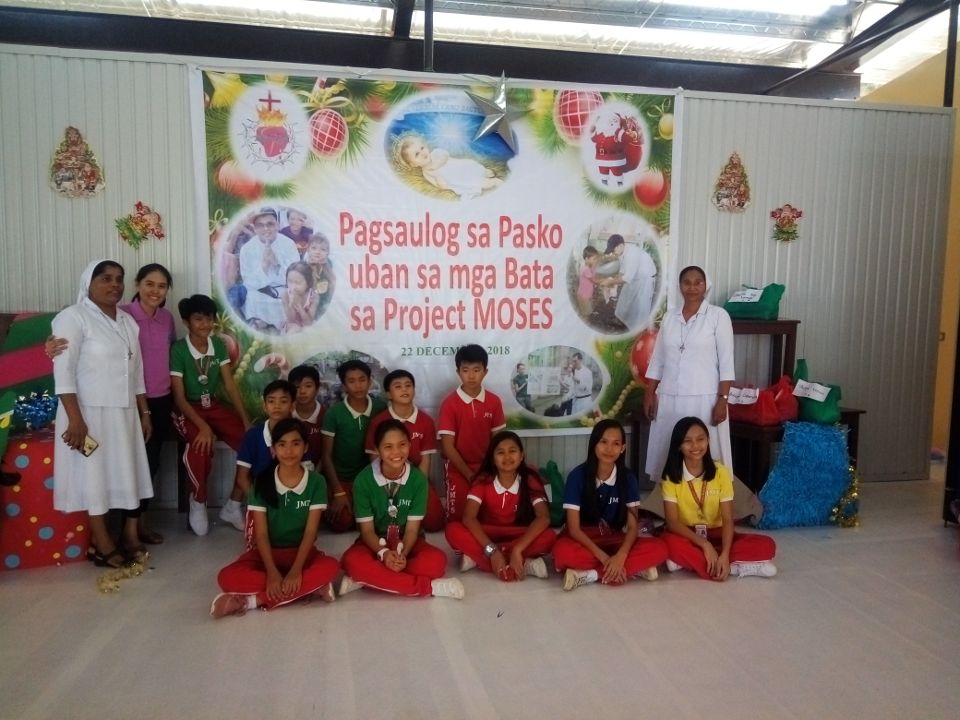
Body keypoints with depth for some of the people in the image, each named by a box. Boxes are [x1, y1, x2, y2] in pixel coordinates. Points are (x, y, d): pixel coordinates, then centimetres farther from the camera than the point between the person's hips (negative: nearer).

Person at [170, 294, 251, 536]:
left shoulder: (218, 345, -1)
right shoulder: (178, 350, -15)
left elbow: (230, 385, -1)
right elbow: (179, 397, -17)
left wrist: (246, 420, -10)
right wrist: (202, 426, -30)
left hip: (213, 405, 5)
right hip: (187, 409, -5)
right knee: (202, 443, -36)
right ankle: (198, 502, -10)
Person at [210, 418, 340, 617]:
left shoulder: (316, 482, -7)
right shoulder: (262, 482, -6)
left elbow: (311, 531, -11)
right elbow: (261, 533, -9)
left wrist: (296, 570, -25)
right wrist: (272, 572, -23)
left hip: (301, 552, 0)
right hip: (268, 551, 1)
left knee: (330, 567, -33)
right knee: (228, 578, -28)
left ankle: (253, 600, -30)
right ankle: (310, 588, -29)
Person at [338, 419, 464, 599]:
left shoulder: (418, 479, -12)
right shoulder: (363, 480, -14)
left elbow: (412, 528, -10)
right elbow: (367, 529, -10)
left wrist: (402, 554, -29)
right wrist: (383, 553, -29)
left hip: (406, 543, 1)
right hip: (375, 543, -1)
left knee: (437, 561, -31)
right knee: (352, 561, -35)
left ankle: (366, 579, -24)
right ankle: (428, 586, -31)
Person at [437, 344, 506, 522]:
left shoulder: (494, 402, -1)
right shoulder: (449, 403, -11)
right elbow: (447, 446, -12)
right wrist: (469, 474, -12)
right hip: (458, 471, -2)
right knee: (457, 519, 0)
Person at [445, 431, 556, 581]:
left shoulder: (530, 480, -14)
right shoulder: (483, 480, -13)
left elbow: (544, 518, -26)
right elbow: (468, 517, -24)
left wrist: (517, 550, -38)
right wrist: (492, 551, -37)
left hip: (519, 536, 0)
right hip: (488, 534, 0)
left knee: (549, 537, -32)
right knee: (453, 530, -29)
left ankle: (477, 558, -27)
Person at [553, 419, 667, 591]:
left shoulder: (628, 478, -5)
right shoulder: (577, 476, -13)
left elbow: (632, 526, -7)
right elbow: (574, 528, -15)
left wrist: (620, 556, -27)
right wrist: (605, 558, -25)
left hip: (613, 539, 4)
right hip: (582, 539, -3)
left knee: (658, 548, -23)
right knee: (562, 551, -37)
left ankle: (588, 574, -25)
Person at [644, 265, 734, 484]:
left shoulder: (718, 315, -2)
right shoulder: (670, 316, 10)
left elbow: (726, 362, -5)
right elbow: (658, 359, 12)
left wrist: (722, 399, -11)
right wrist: (649, 393, 7)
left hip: (704, 398, -4)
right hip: (669, 398, 4)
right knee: (667, 453, 6)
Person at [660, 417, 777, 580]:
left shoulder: (721, 472, -7)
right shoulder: (671, 477, -10)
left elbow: (728, 520, -11)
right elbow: (672, 522, -15)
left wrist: (724, 555, -27)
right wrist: (704, 544, -29)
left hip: (715, 534, 3)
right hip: (686, 536, -2)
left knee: (766, 545, -20)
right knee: (670, 543, -37)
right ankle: (738, 567, -27)